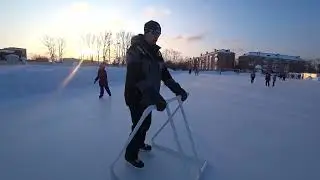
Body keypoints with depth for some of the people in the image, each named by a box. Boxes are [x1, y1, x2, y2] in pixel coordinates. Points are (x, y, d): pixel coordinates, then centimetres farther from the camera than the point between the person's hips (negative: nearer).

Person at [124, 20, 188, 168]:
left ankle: (140, 143, 47)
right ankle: (130, 155, 22)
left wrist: (178, 89, -5)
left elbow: (164, 74, 5)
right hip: (136, 96, -7)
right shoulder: (135, 50, -19)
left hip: (149, 96, 7)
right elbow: (138, 77, -31)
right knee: (140, 125, 1)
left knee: (146, 123, 20)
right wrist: (156, 97, -39)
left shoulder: (155, 52, 6)